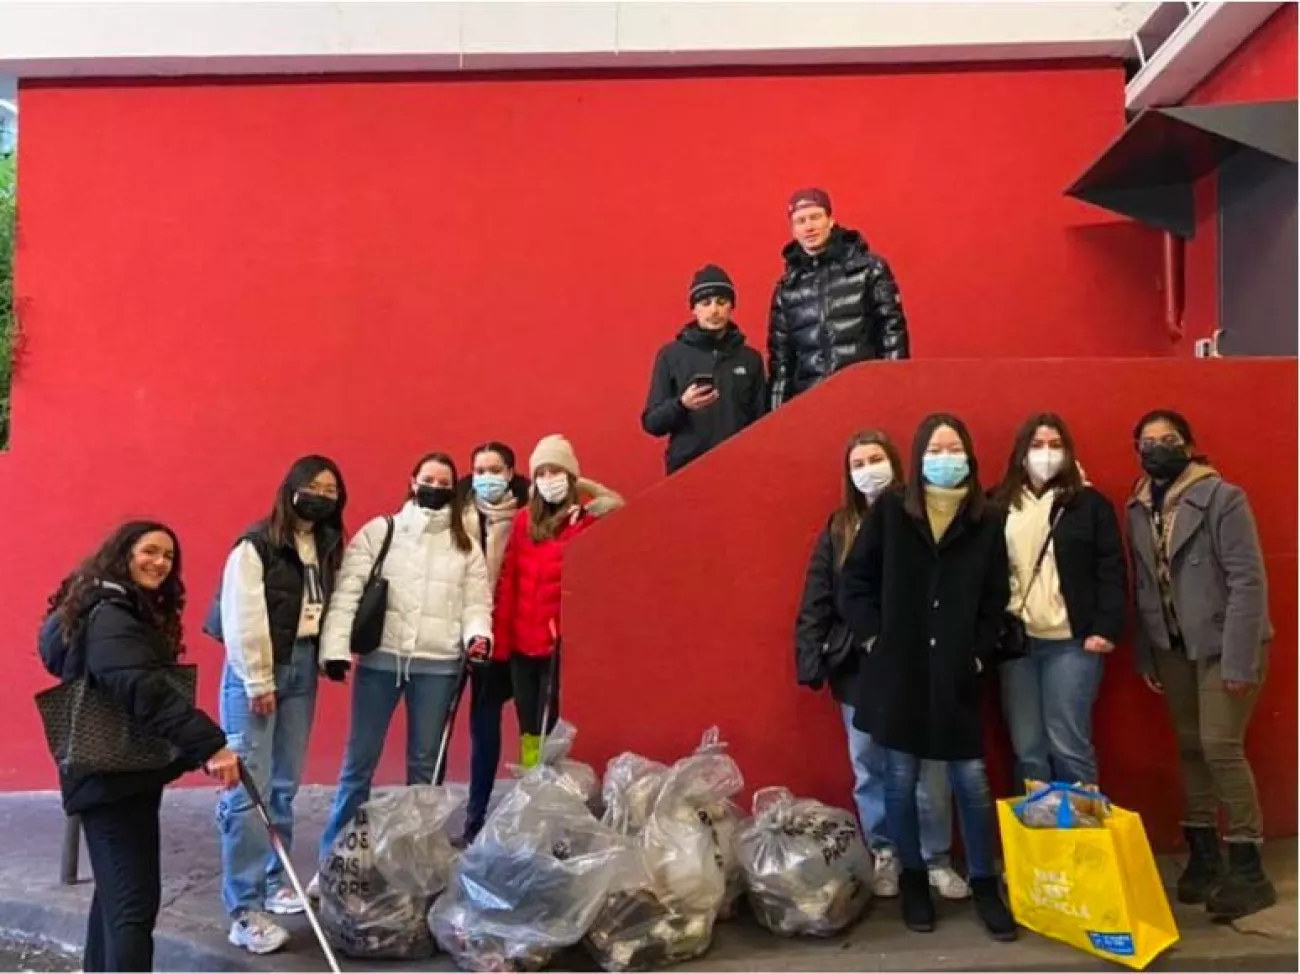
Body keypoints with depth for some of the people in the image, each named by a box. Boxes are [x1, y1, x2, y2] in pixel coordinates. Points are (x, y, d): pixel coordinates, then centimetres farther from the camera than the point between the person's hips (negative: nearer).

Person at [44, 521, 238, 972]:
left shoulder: (133, 612, 14)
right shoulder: (108, 617, -20)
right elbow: (144, 690, -33)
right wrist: (209, 745, -41)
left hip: (120, 770, 11)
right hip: (112, 774, -11)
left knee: (116, 888, 23)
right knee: (135, 898, -11)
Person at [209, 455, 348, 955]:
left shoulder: (328, 547, 10)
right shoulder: (257, 544, -11)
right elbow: (242, 617, -15)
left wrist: (331, 656, 0)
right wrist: (258, 682, -15)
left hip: (302, 669, 7)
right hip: (257, 671, -6)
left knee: (285, 785, 12)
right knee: (250, 787, -8)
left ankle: (273, 882, 26)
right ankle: (245, 911, -4)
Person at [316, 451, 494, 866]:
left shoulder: (466, 545, 9)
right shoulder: (378, 531, 2)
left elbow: (476, 600, 7)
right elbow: (347, 590, -4)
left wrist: (478, 633, -14)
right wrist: (337, 646, -14)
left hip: (438, 664, 2)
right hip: (379, 659, -1)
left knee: (425, 762, 11)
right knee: (359, 759, 6)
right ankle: (335, 852, 19)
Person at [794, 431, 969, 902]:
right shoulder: (837, 530, 6)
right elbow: (815, 602, 4)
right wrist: (810, 659, -4)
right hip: (858, 667, 3)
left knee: (928, 767, 5)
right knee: (870, 768, 11)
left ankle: (936, 859, 21)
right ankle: (884, 856, 26)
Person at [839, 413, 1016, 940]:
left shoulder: (987, 521, 2)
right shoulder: (889, 511, -3)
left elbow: (995, 599, 6)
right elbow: (855, 580, 0)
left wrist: (979, 652, -2)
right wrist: (872, 635, -7)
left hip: (955, 675, 1)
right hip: (895, 670, -1)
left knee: (972, 780, 3)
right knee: (901, 780, 8)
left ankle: (984, 884, 22)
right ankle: (912, 880, 26)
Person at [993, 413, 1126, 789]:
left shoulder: (1089, 503, 3)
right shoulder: (999, 504, 8)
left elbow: (1111, 570, -1)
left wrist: (1106, 628, -10)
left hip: (1071, 641, -2)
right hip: (1015, 641, 3)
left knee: (1068, 745, 1)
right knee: (1026, 748, 8)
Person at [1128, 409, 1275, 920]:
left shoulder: (1222, 497, -13)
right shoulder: (1138, 508, 5)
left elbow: (1248, 579, -16)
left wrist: (1239, 658, -20)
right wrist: (1145, 655, 9)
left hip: (1222, 642, -6)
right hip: (1173, 646, 6)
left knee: (1221, 747, -9)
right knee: (1191, 748, 11)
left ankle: (1248, 868, 4)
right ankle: (1203, 855, 22)